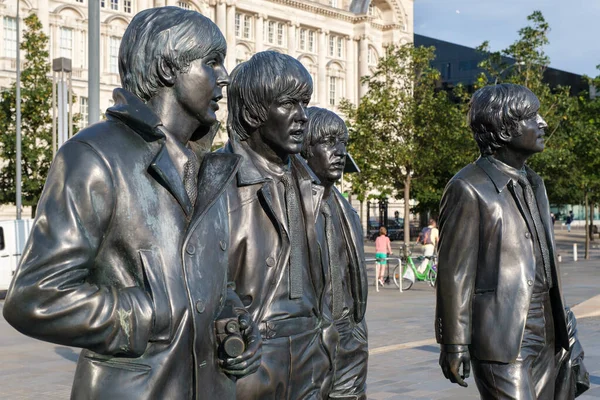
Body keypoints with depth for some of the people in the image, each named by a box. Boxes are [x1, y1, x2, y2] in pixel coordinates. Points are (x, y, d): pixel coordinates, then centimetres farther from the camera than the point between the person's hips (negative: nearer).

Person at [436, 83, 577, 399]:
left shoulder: (533, 183, 15)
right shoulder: (468, 189, -11)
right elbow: (454, 272, -12)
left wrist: (560, 322, 18)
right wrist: (454, 344, -12)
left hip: (542, 335, 8)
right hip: (500, 336, -8)